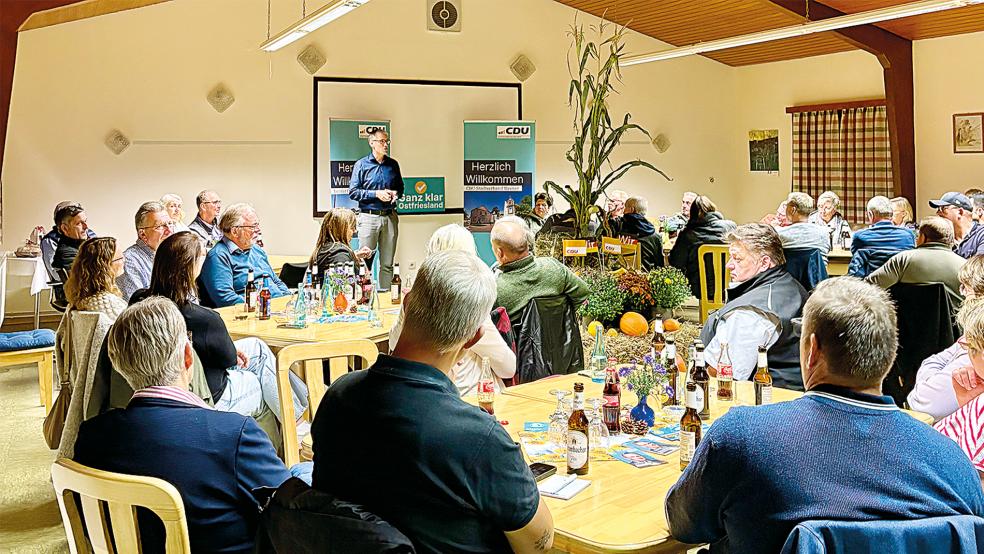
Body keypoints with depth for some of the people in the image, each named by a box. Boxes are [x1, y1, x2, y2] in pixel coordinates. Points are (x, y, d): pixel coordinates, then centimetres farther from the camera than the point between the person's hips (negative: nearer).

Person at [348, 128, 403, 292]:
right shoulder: (361, 165, 0)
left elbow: (400, 187, 22)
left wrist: (396, 194, 0)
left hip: (390, 217, 4)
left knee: (387, 263, 7)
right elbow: (353, 192, -4)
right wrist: (376, 194, -13)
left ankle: (385, 292, 14)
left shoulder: (393, 164, 11)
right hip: (369, 217, -4)